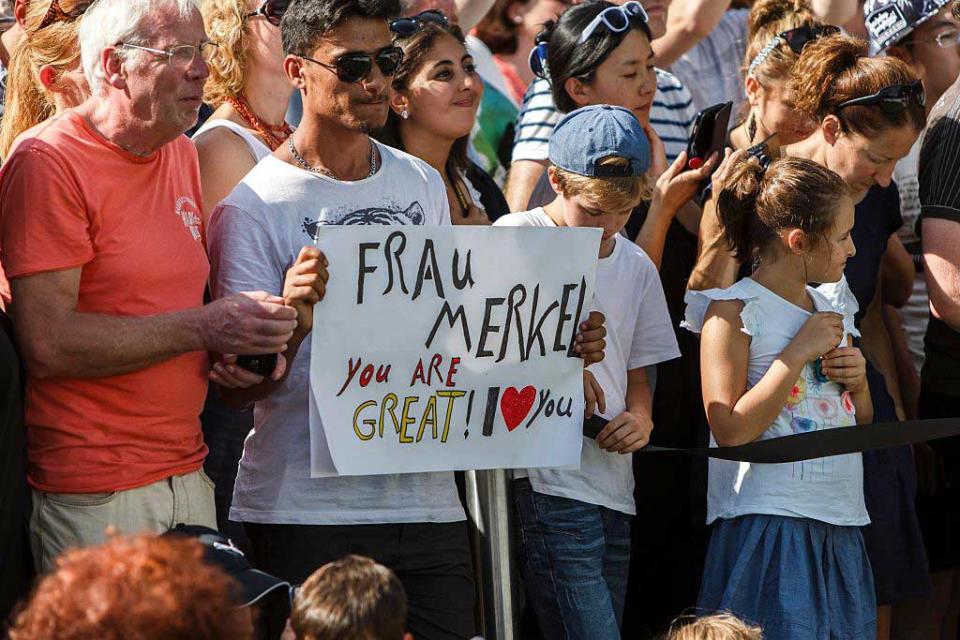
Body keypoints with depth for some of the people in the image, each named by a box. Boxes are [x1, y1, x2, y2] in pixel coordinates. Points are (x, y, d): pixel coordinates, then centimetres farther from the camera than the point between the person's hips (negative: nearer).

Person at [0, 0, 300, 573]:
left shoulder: (182, 155, 14)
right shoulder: (50, 164, -11)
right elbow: (47, 343, -19)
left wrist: (244, 339, 2)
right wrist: (203, 329, -18)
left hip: (188, 477, 7)